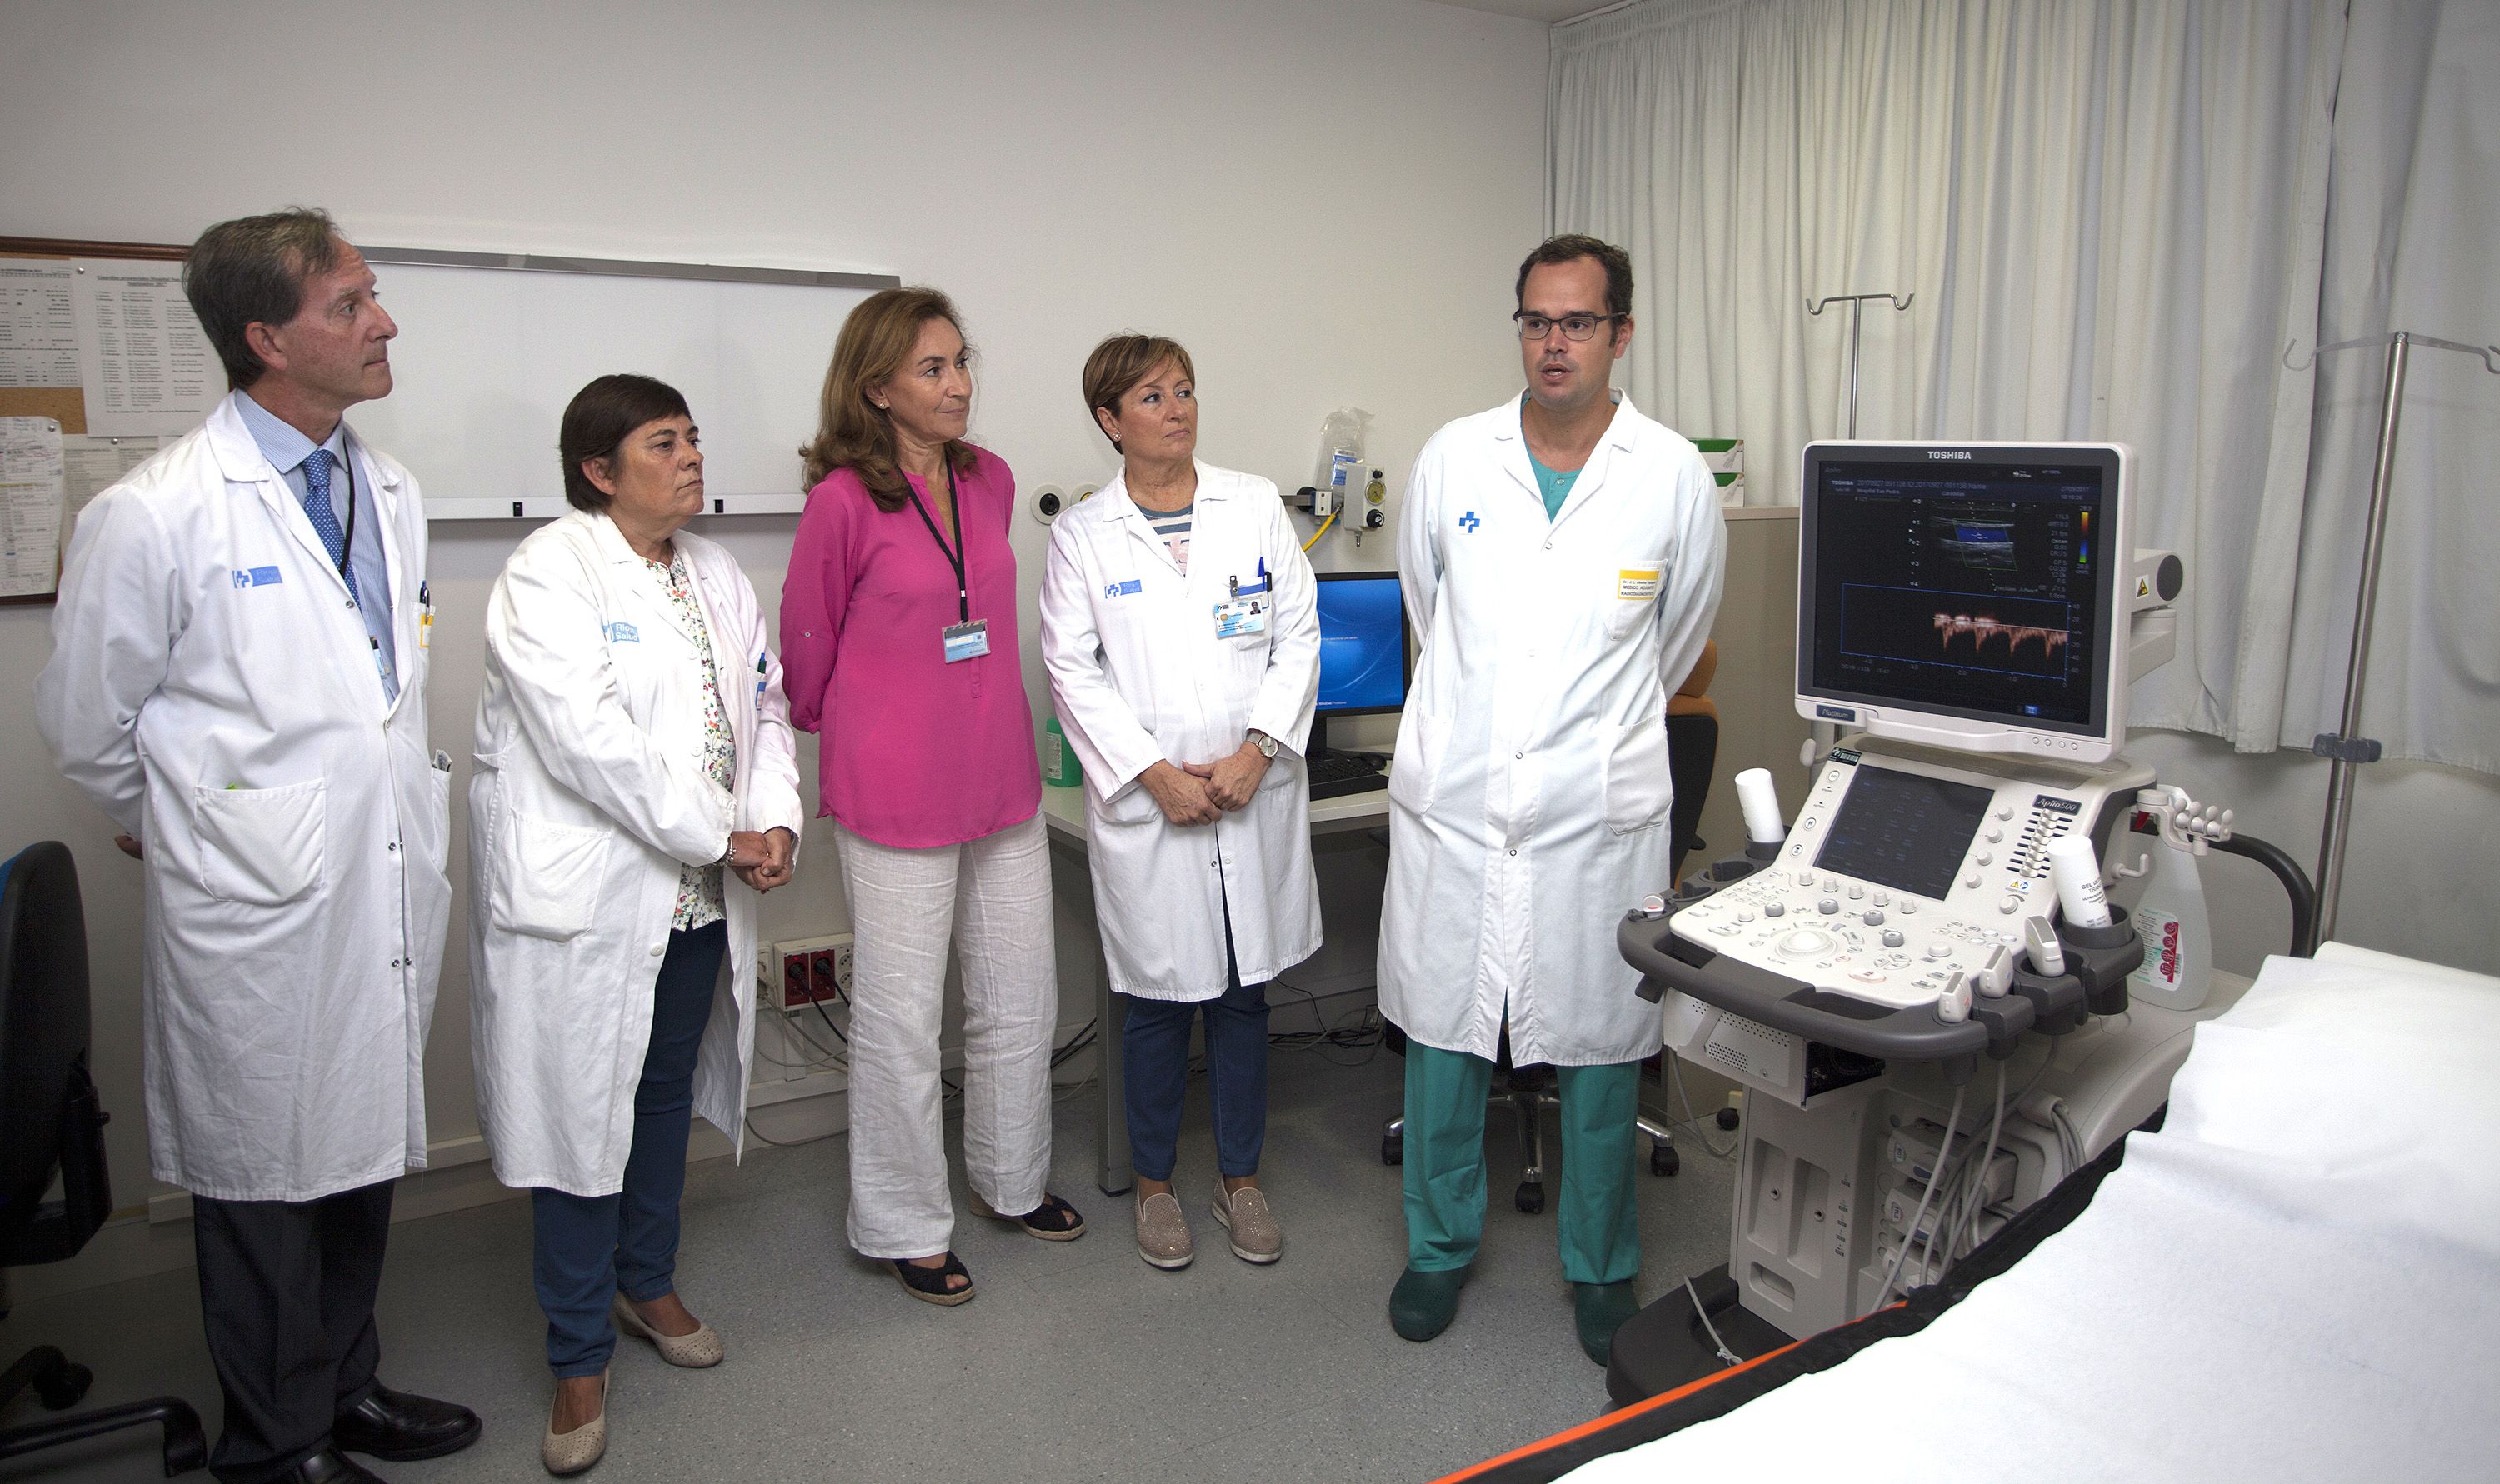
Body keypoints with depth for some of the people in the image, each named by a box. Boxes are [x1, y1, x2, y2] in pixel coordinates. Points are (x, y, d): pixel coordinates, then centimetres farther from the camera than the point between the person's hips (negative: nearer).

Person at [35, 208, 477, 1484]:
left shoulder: (391, 492, 6)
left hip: (389, 891, 6)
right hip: (258, 910, -6)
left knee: (362, 1155, 20)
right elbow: (87, 721, -2)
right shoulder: (155, 515, -14)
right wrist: (177, 836, 11)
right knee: (266, 1180, 10)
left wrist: (405, 824, 16)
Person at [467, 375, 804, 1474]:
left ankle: (646, 1282, 41)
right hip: (586, 899, -7)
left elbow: (765, 706, 10)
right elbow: (590, 739, -22)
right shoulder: (548, 574, -12)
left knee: (668, 1094, 19)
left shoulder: (716, 574, 12)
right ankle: (579, 1359, 19)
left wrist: (774, 821, -8)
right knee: (580, 1114, 2)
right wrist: (720, 837, -18)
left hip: (698, 897, 7)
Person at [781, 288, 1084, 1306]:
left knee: (1021, 995, 16)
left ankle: (1011, 1179, 37)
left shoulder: (991, 481, 6)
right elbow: (807, 642, -1)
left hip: (1002, 779, 6)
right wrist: (838, 731, 13)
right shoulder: (845, 499, -12)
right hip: (896, 792, -6)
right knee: (901, 1017, 6)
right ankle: (905, 1227, 25)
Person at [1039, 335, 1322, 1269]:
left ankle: (1240, 1177, 29)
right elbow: (1071, 669, -3)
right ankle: (1153, 1182, 28)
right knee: (1159, 999, 8)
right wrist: (1154, 771, -12)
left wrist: (1256, 749, -9)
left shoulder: (1256, 506, 5)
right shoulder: (1081, 534, 1)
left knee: (1246, 991, 11)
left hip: (1254, 793, 2)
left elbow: (1299, 635, 3)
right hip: (1144, 802, -2)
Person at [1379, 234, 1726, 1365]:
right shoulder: (1453, 458, 1)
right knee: (1441, 1033, 11)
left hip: (1598, 813, -1)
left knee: (1600, 1047, 10)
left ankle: (1599, 1265, 32)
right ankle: (1439, 1245, 33)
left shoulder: (1675, 476, -3)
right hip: (1453, 802, 1)